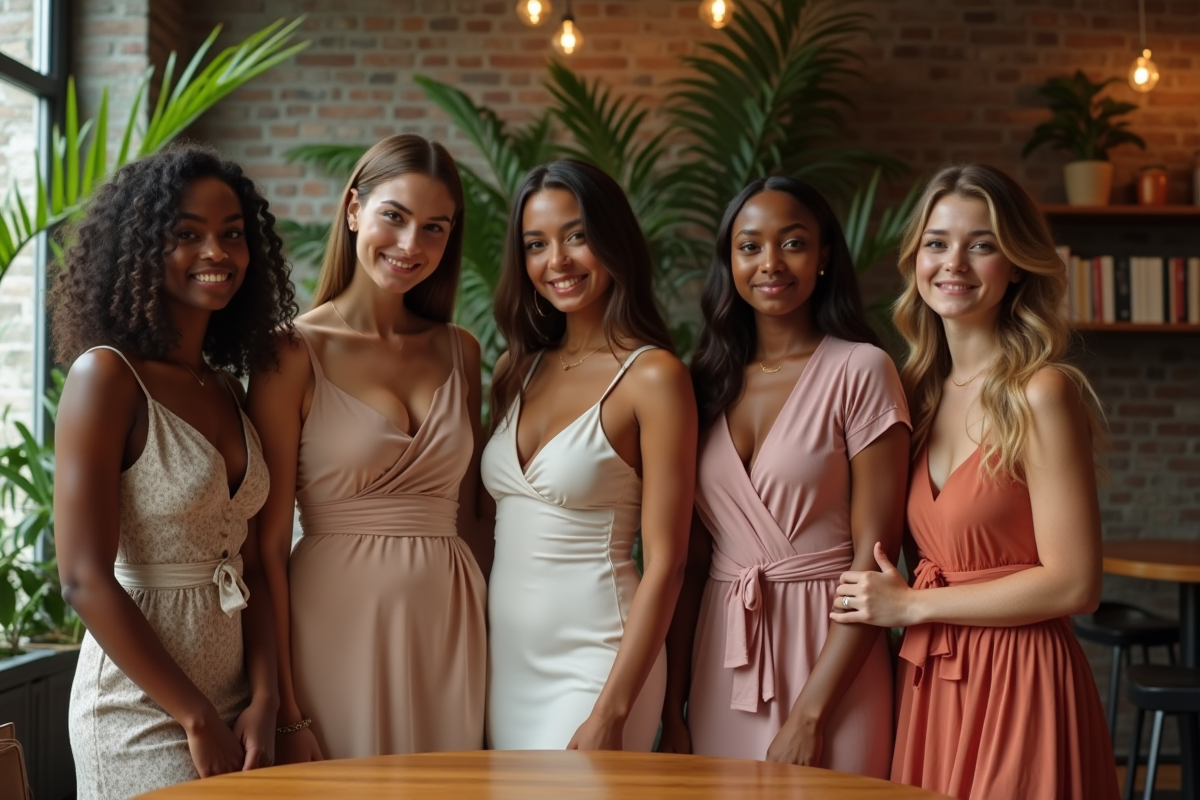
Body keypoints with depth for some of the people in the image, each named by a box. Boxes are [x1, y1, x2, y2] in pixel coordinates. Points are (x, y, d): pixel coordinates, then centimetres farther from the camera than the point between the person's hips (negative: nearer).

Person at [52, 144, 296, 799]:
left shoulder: (226, 388, 8)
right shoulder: (107, 376, -13)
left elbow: (248, 566, 7)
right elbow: (85, 580, -17)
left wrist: (262, 702, -5)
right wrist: (198, 719, -14)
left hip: (229, 711, 6)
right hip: (145, 715, -6)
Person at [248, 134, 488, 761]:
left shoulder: (459, 351, 8)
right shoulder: (295, 354, -7)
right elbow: (270, 543, -9)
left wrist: (489, 638, 5)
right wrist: (285, 712, -12)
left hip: (450, 625, 4)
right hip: (339, 622, -4)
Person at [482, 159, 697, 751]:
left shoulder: (652, 375, -11)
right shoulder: (516, 369, 8)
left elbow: (664, 562, -13)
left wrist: (611, 712, -17)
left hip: (594, 657, -6)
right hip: (504, 654, 6)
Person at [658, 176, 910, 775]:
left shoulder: (860, 370, -7)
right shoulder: (709, 381, 6)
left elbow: (874, 553, -11)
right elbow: (692, 557, 7)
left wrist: (809, 714, -15)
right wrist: (672, 706, 2)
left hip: (826, 652, -4)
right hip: (721, 662, 4)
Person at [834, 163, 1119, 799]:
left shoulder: (1040, 394, -13)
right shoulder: (919, 390, 7)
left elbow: (1074, 584, -16)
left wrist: (911, 605, -11)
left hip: (1016, 683, -6)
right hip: (926, 683, 6)